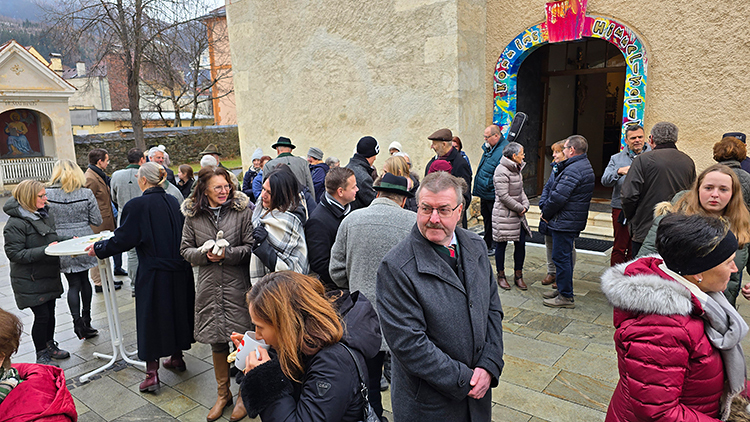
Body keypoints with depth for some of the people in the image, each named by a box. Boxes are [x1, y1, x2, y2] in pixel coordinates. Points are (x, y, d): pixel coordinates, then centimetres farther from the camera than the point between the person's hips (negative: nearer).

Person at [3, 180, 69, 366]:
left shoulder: (44, 215, 8)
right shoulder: (15, 223, -17)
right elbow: (14, 253, -19)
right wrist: (45, 251, -26)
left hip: (49, 275, 7)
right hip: (30, 280, -7)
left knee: (50, 312, 16)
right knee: (42, 316, -1)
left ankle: (50, 346, 34)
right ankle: (41, 355, 16)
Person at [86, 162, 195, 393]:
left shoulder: (137, 205, -14)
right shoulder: (173, 201, 3)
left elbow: (122, 240, -12)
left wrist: (98, 248, 5)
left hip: (154, 272, -6)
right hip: (179, 270, 6)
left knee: (151, 316, 5)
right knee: (176, 310, 18)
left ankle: (152, 372, 11)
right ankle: (177, 356, 34)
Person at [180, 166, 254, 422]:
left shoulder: (242, 210, -5)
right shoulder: (193, 216, 5)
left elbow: (251, 247, -6)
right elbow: (186, 250, 8)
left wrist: (227, 254, -18)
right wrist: (205, 254, -10)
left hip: (238, 285, -3)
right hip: (209, 287, 3)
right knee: (216, 342, 13)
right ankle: (223, 393, 33)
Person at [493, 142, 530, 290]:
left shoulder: (517, 169, 13)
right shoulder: (501, 171, -16)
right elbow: (503, 196, -19)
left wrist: (525, 205, 1)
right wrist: (520, 208, -12)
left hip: (517, 214, 8)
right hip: (504, 214, -8)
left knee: (521, 243, 7)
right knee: (501, 244, 4)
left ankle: (518, 276, 21)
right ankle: (501, 276, 19)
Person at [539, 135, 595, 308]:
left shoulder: (573, 170, -20)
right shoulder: (585, 166, 16)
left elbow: (558, 197, -23)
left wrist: (546, 213, -8)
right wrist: (546, 208, 9)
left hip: (564, 221, -11)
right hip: (574, 221, 11)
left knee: (561, 257, -4)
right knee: (565, 256, 18)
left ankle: (566, 297, 4)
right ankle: (563, 289, 30)